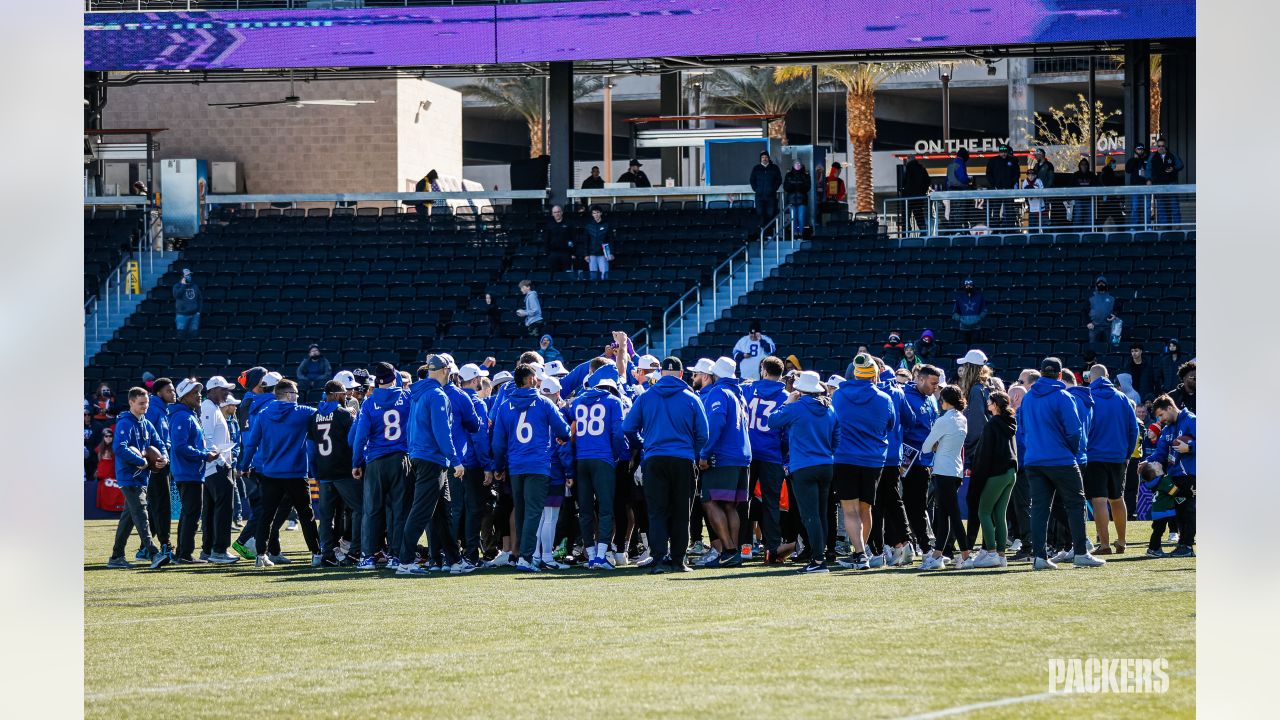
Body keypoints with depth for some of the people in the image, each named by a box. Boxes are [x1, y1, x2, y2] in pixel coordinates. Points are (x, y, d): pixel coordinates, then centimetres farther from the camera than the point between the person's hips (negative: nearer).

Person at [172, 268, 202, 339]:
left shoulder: (195, 286, 11)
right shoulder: (177, 286, 1)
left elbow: (200, 298, 16)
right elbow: (177, 295, -19)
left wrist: (199, 310, 6)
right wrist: (183, 285, -13)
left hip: (194, 315, 3)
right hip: (182, 315, -3)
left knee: (193, 335, 3)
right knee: (181, 334, -6)